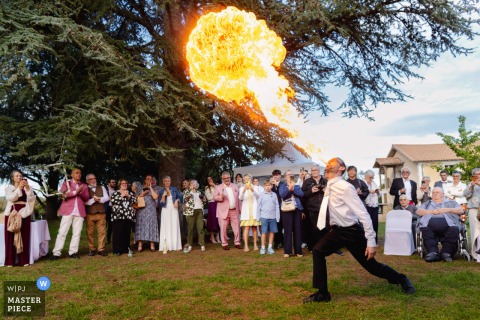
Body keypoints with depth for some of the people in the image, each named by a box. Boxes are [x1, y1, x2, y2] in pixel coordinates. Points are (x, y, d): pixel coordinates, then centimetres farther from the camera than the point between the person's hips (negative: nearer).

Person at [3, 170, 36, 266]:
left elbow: (32, 198, 0)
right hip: (12, 214, -1)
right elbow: (10, 198, -9)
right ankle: (10, 260, -3)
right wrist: (19, 188, -17)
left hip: (24, 214, 1)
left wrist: (27, 188, -12)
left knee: (24, 237, -1)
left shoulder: (26, 188, 14)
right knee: (11, 237, -5)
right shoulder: (8, 188, 9)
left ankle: (24, 260, 0)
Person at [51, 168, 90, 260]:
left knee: (77, 232, 2)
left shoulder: (84, 186, 15)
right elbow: (62, 194, -9)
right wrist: (75, 192, -13)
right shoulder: (66, 183, 8)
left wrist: (81, 192, -11)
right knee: (62, 232, -4)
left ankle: (73, 252, 8)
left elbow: (87, 198, 7)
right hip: (68, 211, -3)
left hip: (79, 212, 3)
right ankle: (56, 253, -1)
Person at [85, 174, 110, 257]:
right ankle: (91, 249, 12)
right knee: (90, 233, 2)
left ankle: (101, 249, 6)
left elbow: (107, 198, 4)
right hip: (90, 214, -2)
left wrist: (99, 199, -12)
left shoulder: (101, 187, 14)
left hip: (101, 213, 2)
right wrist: (93, 199, -17)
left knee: (102, 232, 0)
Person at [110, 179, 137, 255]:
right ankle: (117, 250, 1)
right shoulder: (115, 193, 9)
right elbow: (112, 201, -9)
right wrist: (122, 195, -10)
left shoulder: (131, 193, 17)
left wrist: (128, 196, -9)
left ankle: (126, 249, 13)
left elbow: (135, 200, 3)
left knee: (127, 233, 4)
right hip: (118, 216, -3)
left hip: (128, 216, 3)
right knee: (118, 233, -5)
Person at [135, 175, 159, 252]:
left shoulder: (154, 189, 12)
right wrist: (143, 193, -6)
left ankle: (152, 245, -1)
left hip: (151, 210, 0)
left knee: (151, 226, -4)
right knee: (141, 226, -3)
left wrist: (150, 188, -3)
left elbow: (155, 197, -7)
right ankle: (140, 245, -2)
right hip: (141, 210, 0)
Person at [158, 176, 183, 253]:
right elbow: (161, 203, -2)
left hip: (174, 210, 1)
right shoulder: (161, 191, 2)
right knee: (166, 227, -5)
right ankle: (166, 246, -8)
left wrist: (177, 201, -9)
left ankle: (175, 245, 7)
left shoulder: (174, 189, 5)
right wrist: (163, 196, -15)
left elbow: (180, 197, 10)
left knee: (175, 226, 1)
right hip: (166, 210, -1)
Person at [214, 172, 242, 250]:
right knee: (223, 228, 0)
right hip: (223, 211, -2)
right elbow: (215, 197, 0)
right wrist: (220, 197, -22)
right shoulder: (218, 187, 4)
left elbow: (238, 198, 14)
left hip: (234, 211, 3)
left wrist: (240, 209, 10)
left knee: (237, 227, 4)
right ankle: (224, 244, 11)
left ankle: (237, 243, 16)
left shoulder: (235, 186, 13)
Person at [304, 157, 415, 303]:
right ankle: (322, 293, 1)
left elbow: (363, 214, -24)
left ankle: (401, 279, 35)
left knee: (371, 265, 7)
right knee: (318, 251, -9)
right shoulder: (329, 187, 1)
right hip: (338, 230, 7)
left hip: (352, 231, -7)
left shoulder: (345, 187, -24)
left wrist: (371, 241, -23)